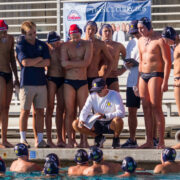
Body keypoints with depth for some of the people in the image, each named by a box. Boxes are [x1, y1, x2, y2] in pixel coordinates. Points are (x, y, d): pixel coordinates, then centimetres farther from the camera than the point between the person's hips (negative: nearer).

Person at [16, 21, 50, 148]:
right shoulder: (21, 46, 1)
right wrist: (40, 59, -2)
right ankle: (23, 139, 5)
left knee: (40, 111, 3)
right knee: (25, 111, -1)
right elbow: (25, 62, -13)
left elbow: (47, 62, -1)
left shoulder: (42, 45, 12)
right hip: (27, 83, -3)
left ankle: (40, 139, 5)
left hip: (41, 82, 3)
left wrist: (32, 63, -8)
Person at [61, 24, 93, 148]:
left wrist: (71, 63, -9)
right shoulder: (66, 46, 6)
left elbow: (87, 62, -10)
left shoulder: (87, 44, 5)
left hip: (83, 82, 0)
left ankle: (84, 140, 3)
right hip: (69, 82, 0)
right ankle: (70, 140, 2)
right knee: (69, 112, -1)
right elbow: (64, 63, -8)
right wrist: (79, 63, -10)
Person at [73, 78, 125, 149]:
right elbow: (85, 110, -3)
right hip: (98, 124, 4)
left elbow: (121, 113, -22)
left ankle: (116, 138, -6)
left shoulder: (115, 95, -12)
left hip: (111, 124, -4)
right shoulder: (92, 96, 1)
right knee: (75, 124, -13)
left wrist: (104, 116, -31)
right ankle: (98, 137, 7)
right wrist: (81, 120, -25)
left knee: (118, 120, -41)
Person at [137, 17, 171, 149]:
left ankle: (161, 142, -9)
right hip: (143, 75, 7)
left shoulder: (160, 40, -8)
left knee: (156, 108, -11)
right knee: (146, 109, 5)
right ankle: (149, 141, 7)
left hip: (156, 75, -7)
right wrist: (138, 81, 18)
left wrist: (165, 82, -17)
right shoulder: (141, 41, 16)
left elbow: (167, 61, -11)